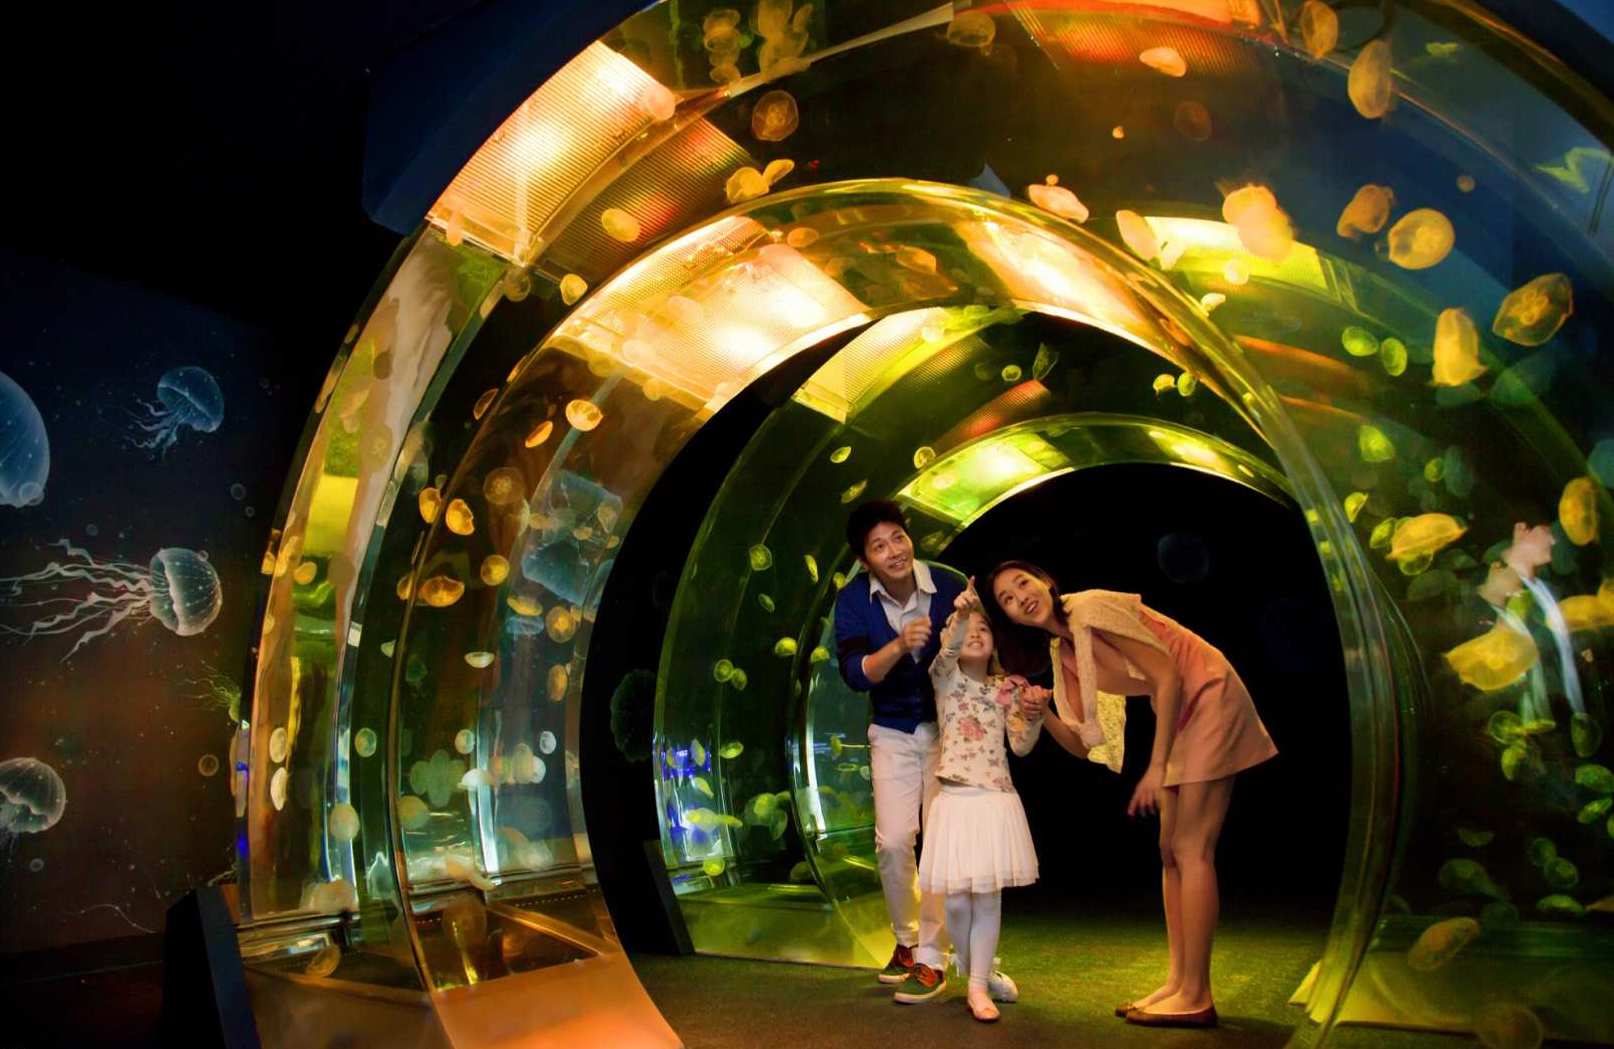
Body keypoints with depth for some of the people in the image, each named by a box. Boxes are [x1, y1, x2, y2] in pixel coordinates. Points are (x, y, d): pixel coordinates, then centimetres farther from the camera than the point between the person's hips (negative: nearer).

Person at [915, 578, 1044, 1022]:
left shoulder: (1006, 687, 9)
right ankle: (973, 973, 24)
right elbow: (948, 649, -20)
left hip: (996, 801, 1)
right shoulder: (945, 676, 4)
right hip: (955, 801, -1)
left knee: (988, 898, 0)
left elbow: (1021, 746, 5)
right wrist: (960, 613, -38)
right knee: (956, 900, 1)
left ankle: (978, 986, 9)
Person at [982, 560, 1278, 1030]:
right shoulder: (1062, 653, 4)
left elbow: (1168, 677, -21)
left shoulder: (1092, 609, -19)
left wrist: (1156, 768, -21)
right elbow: (1084, 745, 2)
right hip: (1179, 717, 9)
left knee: (1191, 849, -10)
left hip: (1211, 699, -9)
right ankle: (1179, 983, 14)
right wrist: (1041, 716, -17)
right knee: (1170, 851, 8)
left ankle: (1196, 998, -5)